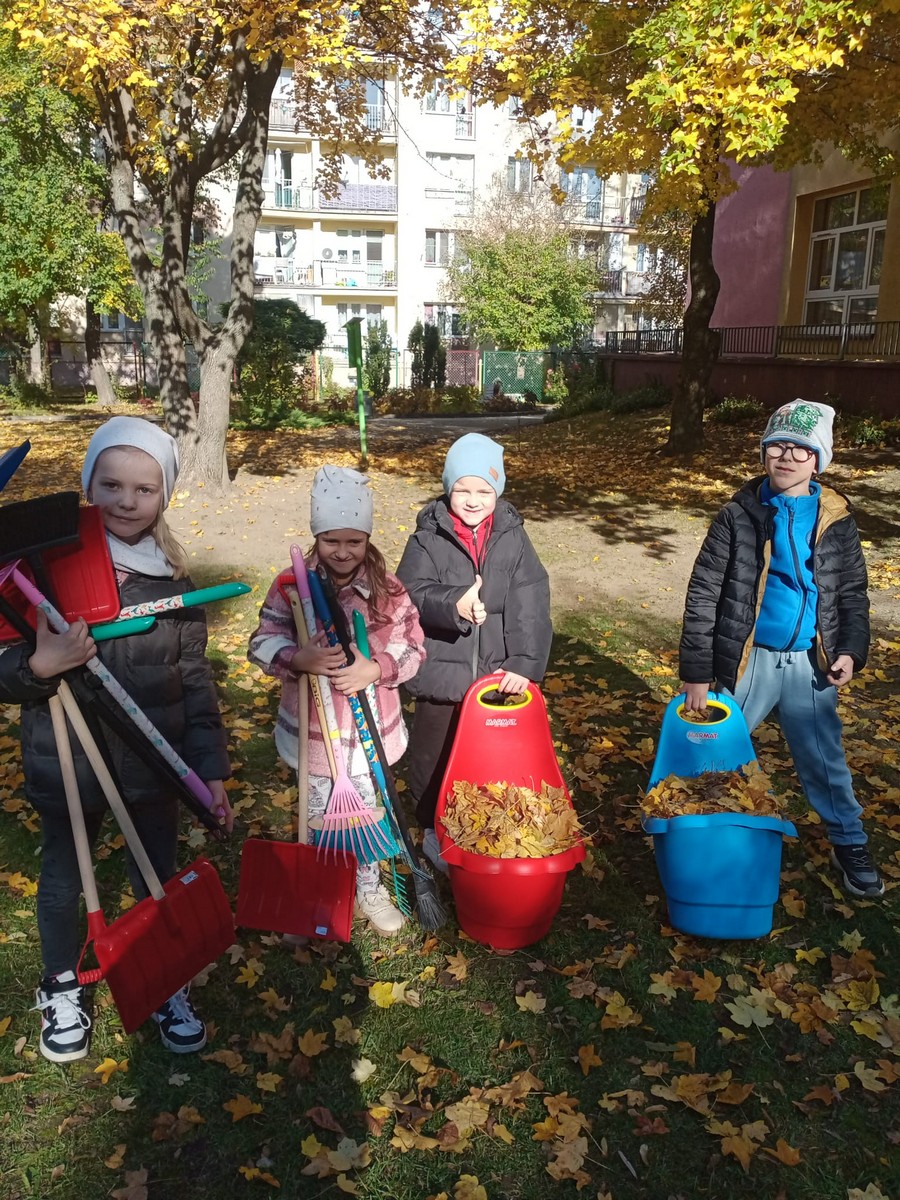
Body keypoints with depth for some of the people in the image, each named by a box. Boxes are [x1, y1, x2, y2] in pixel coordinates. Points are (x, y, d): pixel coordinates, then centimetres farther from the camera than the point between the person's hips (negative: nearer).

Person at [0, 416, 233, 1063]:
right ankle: (63, 990, 45)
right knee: (63, 881, 19)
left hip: (153, 763, 2)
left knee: (158, 878, 17)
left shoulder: (173, 579, -5)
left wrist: (212, 767, -2)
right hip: (68, 765, -1)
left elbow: (195, 679, 0)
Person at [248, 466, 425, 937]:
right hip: (313, 730, 0)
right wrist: (299, 658, -29)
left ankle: (369, 888, 45)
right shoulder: (291, 586, -13)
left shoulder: (389, 589, -12)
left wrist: (375, 669, -26)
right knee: (320, 819, 19)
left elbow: (413, 649, -7)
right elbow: (263, 642, -8)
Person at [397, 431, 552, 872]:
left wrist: (524, 664, -20)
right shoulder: (429, 536, -8)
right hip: (441, 670, -1)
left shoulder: (512, 535, -4)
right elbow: (411, 593, -16)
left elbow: (530, 606, -10)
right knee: (435, 755, 15)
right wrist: (454, 605, -35)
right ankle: (434, 827, 38)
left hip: (496, 673, 2)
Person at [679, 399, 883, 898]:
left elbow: (852, 593, 11)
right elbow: (703, 595, -8)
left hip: (810, 664, 2)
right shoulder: (740, 514, -8)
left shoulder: (836, 519, 0)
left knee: (825, 761, 14)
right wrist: (696, 672, -11)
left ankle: (849, 844, 34)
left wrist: (851, 649, -6)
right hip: (746, 658, -1)